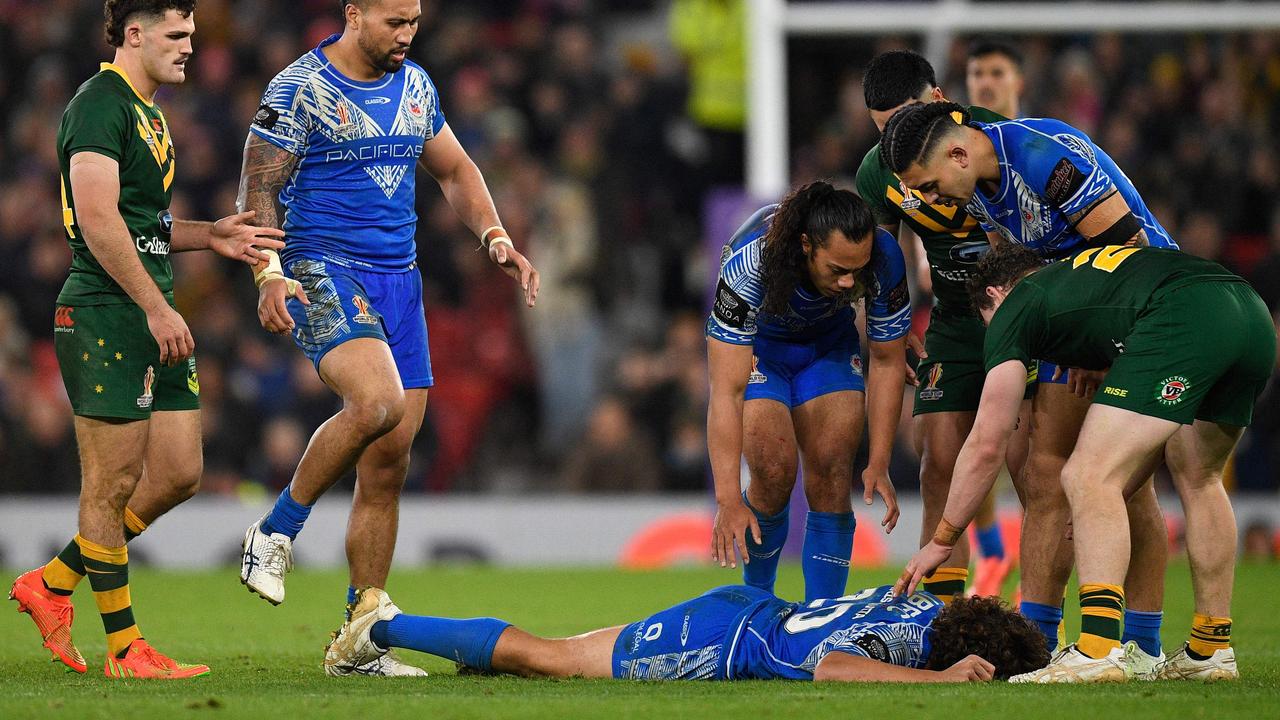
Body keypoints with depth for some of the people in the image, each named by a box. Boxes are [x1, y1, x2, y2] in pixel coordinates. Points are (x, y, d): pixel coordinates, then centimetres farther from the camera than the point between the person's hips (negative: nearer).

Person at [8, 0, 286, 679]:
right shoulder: (99, 104, -11)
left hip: (151, 316, 10)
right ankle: (124, 648, 1)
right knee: (113, 484, -4)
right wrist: (157, 309, -22)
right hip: (104, 316, -10)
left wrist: (208, 235, 11)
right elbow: (98, 221, -20)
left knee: (177, 475, 8)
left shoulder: (147, 113, 20)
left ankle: (51, 585, 20)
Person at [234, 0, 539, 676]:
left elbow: (455, 171, 24)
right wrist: (269, 275, -21)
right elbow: (259, 190, -7)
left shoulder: (414, 86, 12)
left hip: (399, 281, 6)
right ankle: (275, 533, -13)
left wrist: (496, 238, 8)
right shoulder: (298, 89, -7)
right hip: (324, 272, -6)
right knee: (378, 400, -32)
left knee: (387, 466, 3)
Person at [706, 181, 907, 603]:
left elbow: (886, 361, -14)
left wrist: (879, 465, -17)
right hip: (752, 345, -3)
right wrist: (728, 500, -44)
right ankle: (756, 599, 7)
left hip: (828, 341, 3)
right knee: (775, 472, -19)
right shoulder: (749, 263, -41)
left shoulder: (884, 259, -31)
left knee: (832, 477, -14)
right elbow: (726, 392, -40)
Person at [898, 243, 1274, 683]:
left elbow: (985, 445, 18)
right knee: (1197, 478, 27)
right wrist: (1104, 512, 40)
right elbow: (1158, 426, 39)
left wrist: (941, 540, 27)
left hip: (1186, 320, -8)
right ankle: (1212, 650, 28)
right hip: (1256, 317, 8)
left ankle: (1099, 649, -18)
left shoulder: (1014, 307, 20)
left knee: (1087, 477, -5)